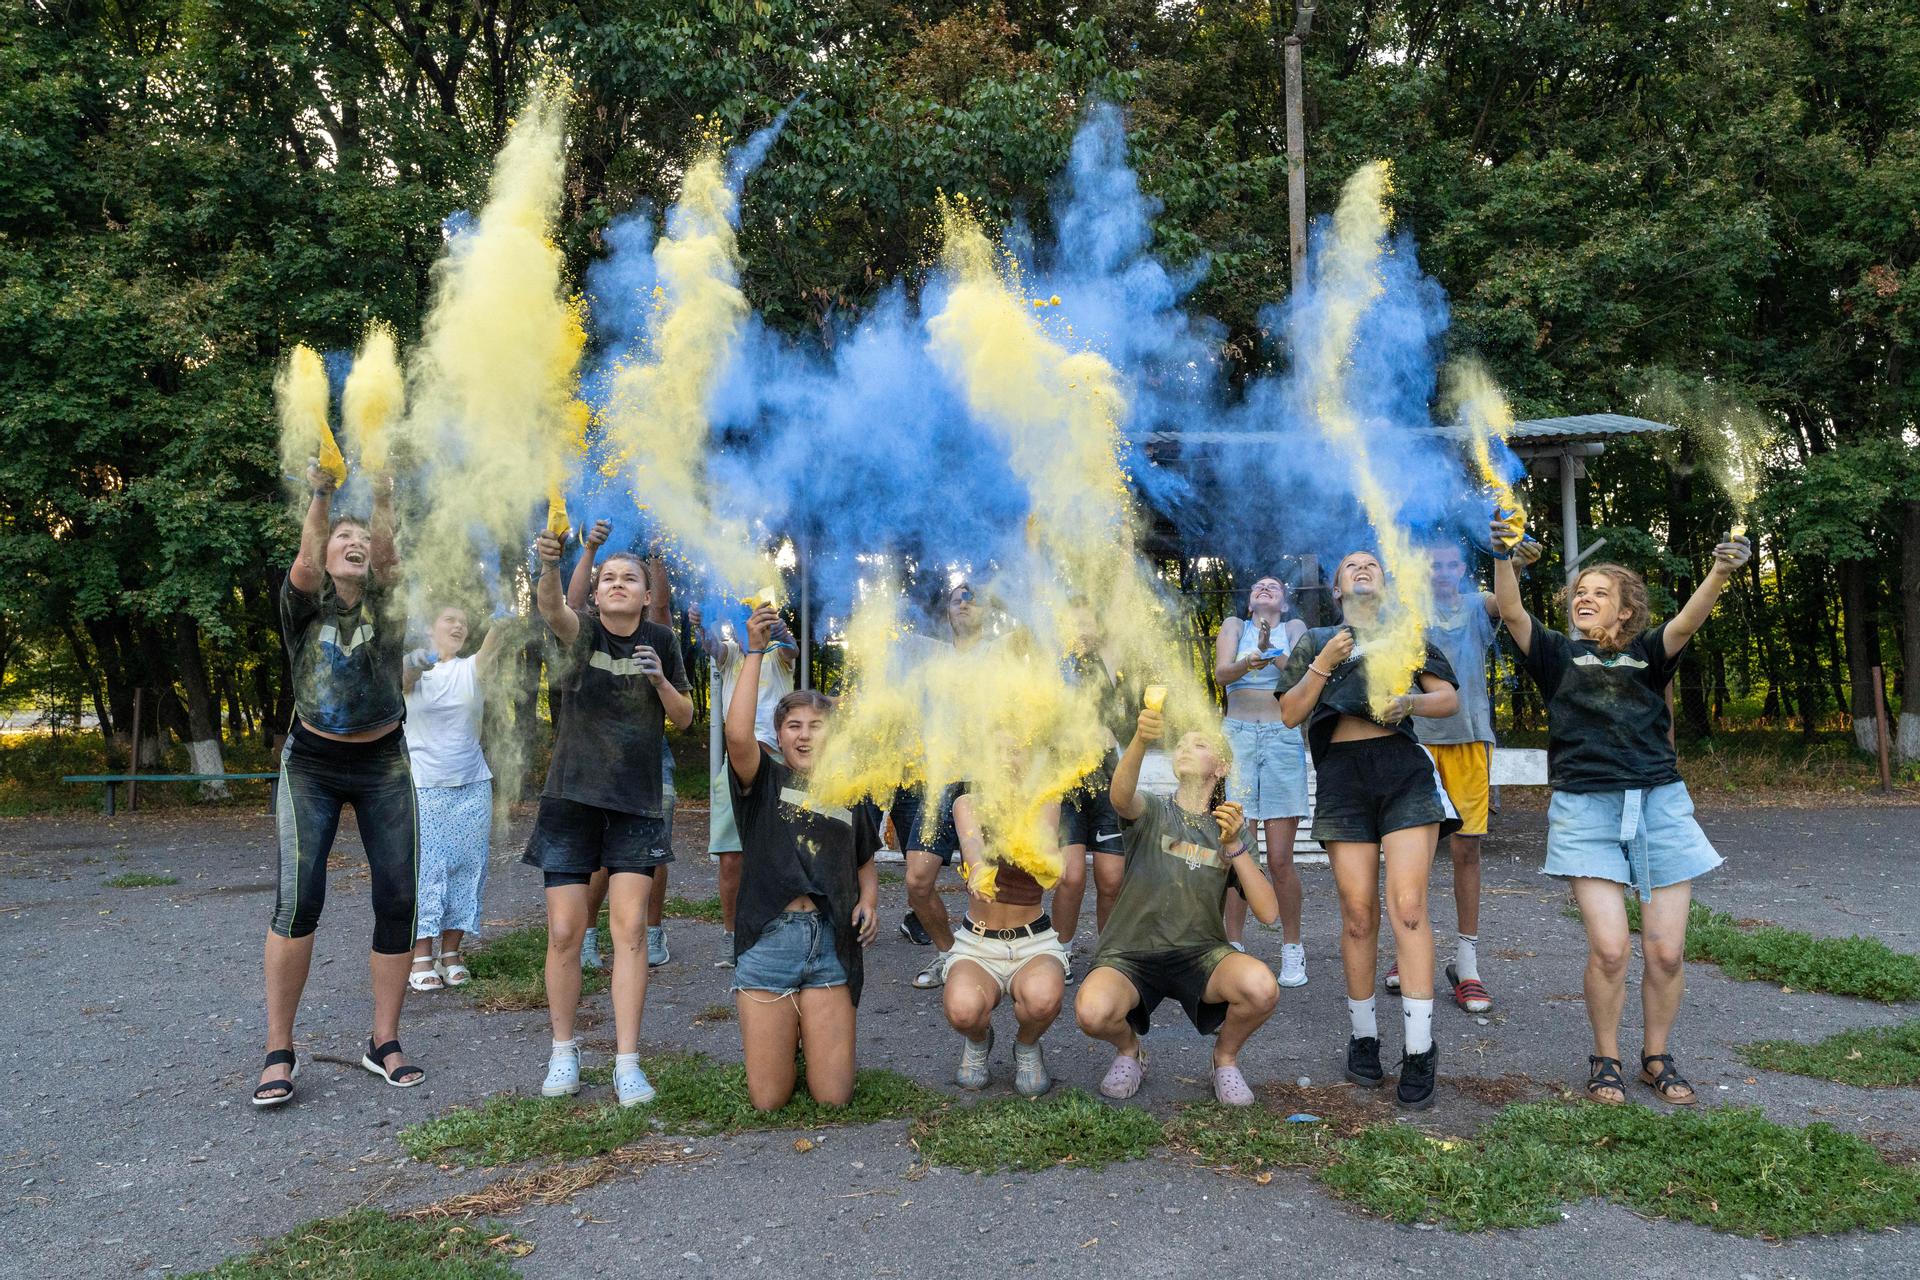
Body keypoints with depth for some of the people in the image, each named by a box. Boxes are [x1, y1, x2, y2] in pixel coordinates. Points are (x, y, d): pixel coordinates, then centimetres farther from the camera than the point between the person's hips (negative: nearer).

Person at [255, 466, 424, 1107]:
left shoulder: (388, 604, 0)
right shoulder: (306, 603, -2)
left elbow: (387, 555, -21)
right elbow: (305, 564, -24)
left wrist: (383, 498, -36)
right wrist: (318, 496, -39)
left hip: (385, 764, 2)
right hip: (312, 763, -2)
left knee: (398, 898, -2)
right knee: (297, 897, -15)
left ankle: (384, 1043, 12)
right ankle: (278, 1052, -4)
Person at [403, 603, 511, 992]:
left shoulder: (470, 668, 6)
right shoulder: (414, 668, 1)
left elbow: (486, 655, -17)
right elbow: (401, 679, -24)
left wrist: (498, 630, -40)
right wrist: (414, 664, -48)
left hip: (471, 785, 3)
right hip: (423, 785, -3)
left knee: (466, 866, 4)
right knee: (425, 867, -5)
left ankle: (450, 952, 14)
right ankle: (421, 956, 2)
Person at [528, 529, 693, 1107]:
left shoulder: (660, 640, 5)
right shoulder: (582, 630, -3)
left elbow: (684, 719, 10)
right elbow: (552, 608, -27)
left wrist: (660, 679, -10)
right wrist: (549, 566, -49)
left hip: (636, 803, 1)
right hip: (572, 797, -1)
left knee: (629, 929, -6)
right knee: (565, 932, 1)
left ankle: (628, 1062, 1)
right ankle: (564, 1051, 20)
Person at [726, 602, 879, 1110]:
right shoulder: (765, 781, 3)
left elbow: (866, 863, 23)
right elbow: (737, 733, -18)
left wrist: (869, 901, 1)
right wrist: (755, 652, -19)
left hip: (830, 943, 2)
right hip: (768, 941, -2)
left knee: (833, 1097, -1)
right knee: (768, 1099, 1)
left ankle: (813, 1033, 31)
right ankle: (784, 1033, 34)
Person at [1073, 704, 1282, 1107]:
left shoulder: (1229, 831, 10)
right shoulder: (1152, 812, 3)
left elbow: (1268, 913, -1)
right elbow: (1121, 797, -24)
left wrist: (1234, 846, -13)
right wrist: (1140, 741, -43)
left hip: (1201, 953, 2)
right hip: (1130, 954, -2)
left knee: (1261, 987, -31)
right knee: (1092, 1011, -33)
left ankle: (1225, 1059, 4)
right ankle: (1129, 1053, 5)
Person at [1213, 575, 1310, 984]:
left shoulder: (1295, 628, 13)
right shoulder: (1234, 626, 13)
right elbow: (1221, 673, -5)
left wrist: (1271, 653, -27)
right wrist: (1248, 663, -27)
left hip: (1284, 739, 0)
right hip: (1237, 736, 0)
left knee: (1280, 859, -4)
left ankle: (1292, 950, 10)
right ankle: (1234, 947, 6)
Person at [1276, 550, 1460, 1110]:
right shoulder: (1315, 641, 18)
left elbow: (1449, 698, 13)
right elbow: (1290, 714, 7)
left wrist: (1411, 701, -7)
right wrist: (1324, 663, -6)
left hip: (1405, 772, 0)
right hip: (1342, 775, 0)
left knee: (1408, 905, -12)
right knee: (1358, 911, -2)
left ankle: (1419, 1048, -9)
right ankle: (1363, 1036, 11)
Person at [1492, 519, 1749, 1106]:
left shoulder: (1647, 655, 12)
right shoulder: (1558, 654, 10)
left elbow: (1687, 621, -8)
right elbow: (1513, 612, -7)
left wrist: (1721, 572, -26)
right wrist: (1501, 556, -24)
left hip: (1661, 804, 2)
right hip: (1586, 809, -2)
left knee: (1666, 949, 0)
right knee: (1610, 946, -12)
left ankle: (1657, 1057, 23)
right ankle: (1605, 1059, 10)